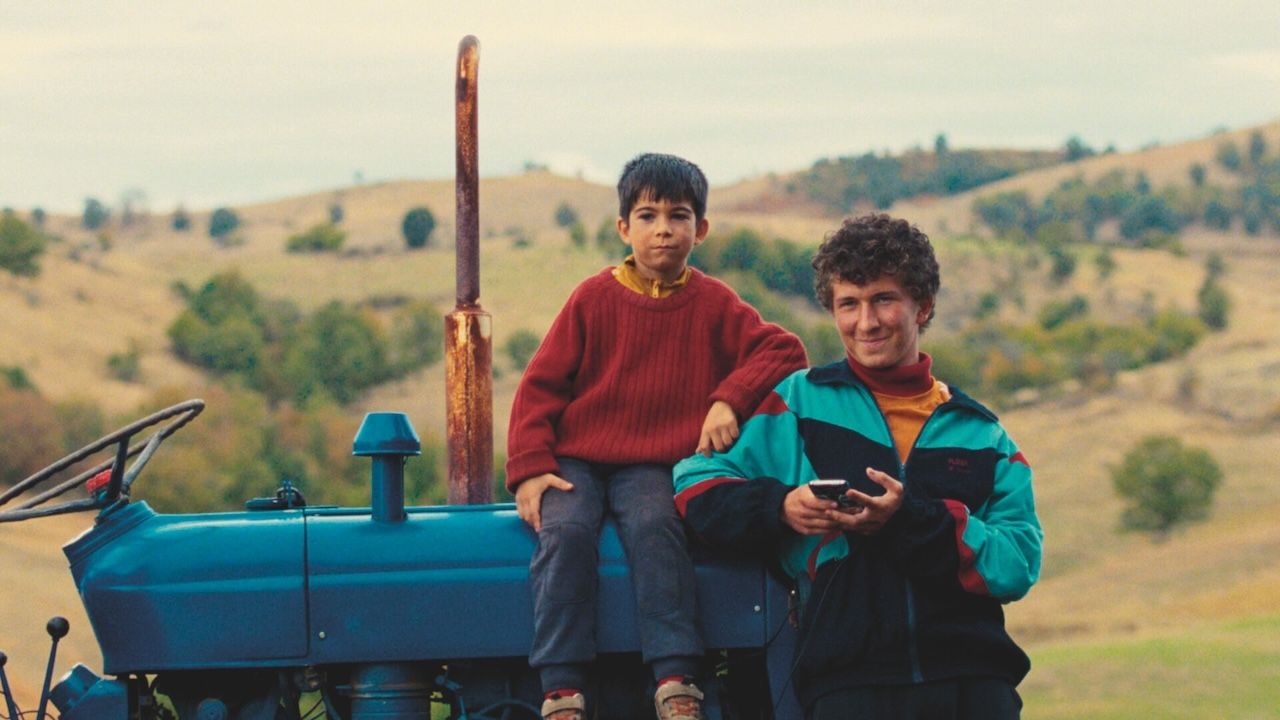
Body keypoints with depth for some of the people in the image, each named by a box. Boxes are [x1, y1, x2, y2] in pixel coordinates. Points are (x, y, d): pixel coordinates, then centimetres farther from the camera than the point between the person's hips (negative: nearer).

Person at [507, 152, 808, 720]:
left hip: (652, 468, 0)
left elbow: (783, 351, 0)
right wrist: (530, 470, -9)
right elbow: (541, 386, 3)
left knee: (656, 526, -32)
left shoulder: (713, 304, 7)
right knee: (564, 531, -29)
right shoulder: (595, 298, 4)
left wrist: (730, 400, -17)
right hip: (576, 461, 0)